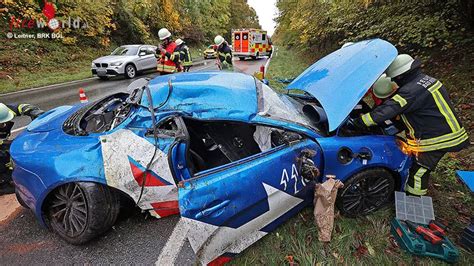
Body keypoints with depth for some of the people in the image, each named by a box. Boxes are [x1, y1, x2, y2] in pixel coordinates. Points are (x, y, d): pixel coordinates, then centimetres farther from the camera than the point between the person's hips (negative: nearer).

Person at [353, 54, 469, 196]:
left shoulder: (412, 91, -25)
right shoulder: (428, 80, 8)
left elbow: (385, 111, -29)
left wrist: (358, 122, -22)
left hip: (437, 140, -10)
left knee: (418, 172, 1)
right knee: (421, 170, 23)